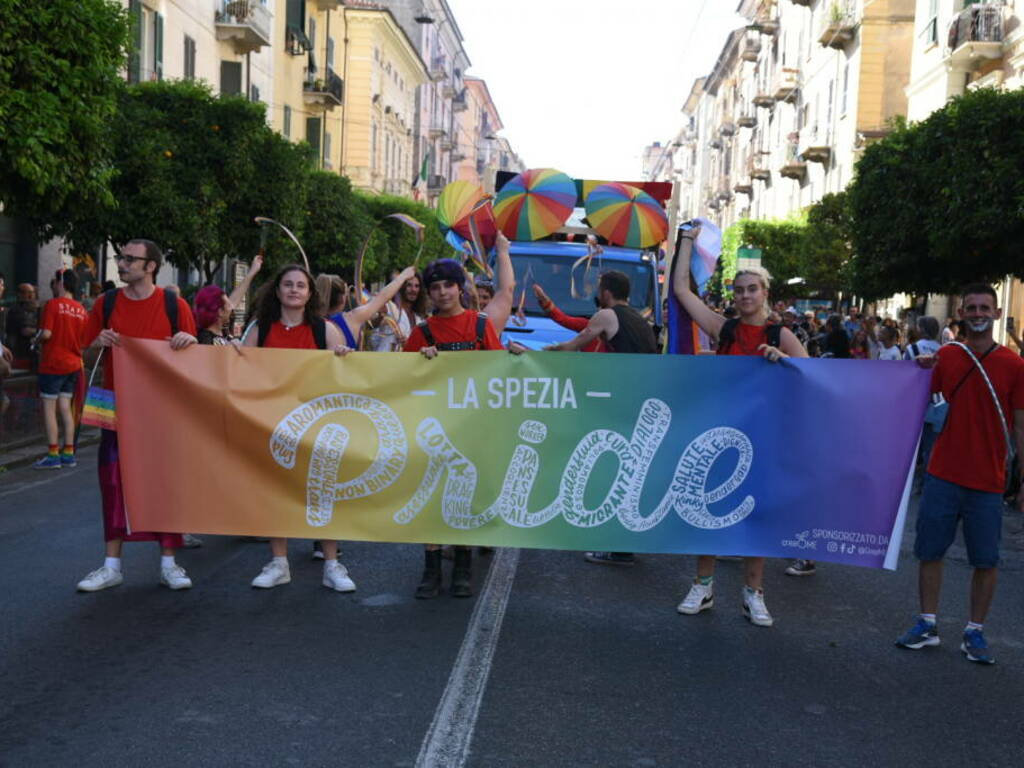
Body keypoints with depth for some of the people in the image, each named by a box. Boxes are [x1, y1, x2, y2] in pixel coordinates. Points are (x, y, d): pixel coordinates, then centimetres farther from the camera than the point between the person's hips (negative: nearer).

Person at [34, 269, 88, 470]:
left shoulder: (53, 304, -11)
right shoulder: (81, 309, 6)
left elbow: (46, 334, -18)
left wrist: (37, 338, 2)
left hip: (53, 364, -6)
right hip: (73, 364, 6)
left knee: (49, 408, 0)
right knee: (65, 407, 12)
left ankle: (53, 455, 0)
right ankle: (68, 453, 12)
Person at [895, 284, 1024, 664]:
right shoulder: (945, 357, 3)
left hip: (987, 482, -2)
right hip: (942, 475, 2)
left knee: (986, 561, 5)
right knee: (930, 551, 8)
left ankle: (975, 633, 20)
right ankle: (927, 624, 22)